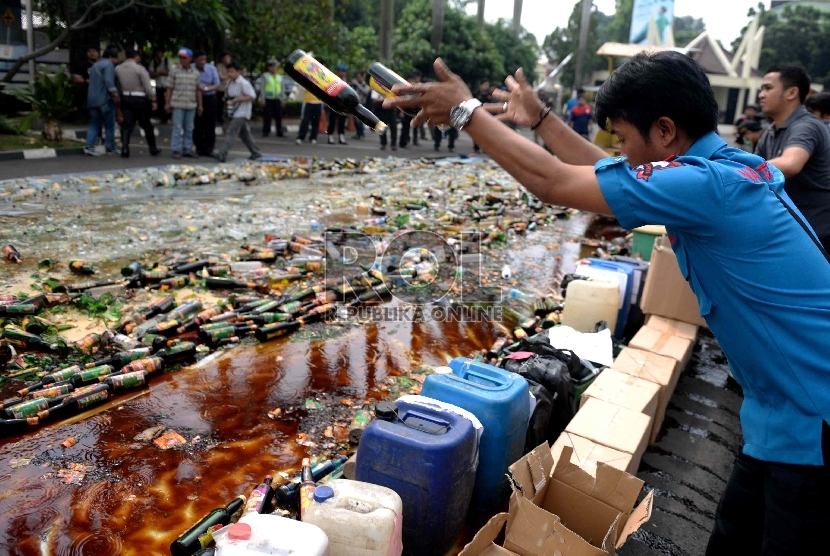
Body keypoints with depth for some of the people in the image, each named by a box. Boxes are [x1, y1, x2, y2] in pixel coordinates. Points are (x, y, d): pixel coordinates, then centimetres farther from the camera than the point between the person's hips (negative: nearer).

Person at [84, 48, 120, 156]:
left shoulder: (95, 65, 23)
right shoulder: (108, 65, -7)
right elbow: (109, 81, -22)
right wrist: (115, 95, -23)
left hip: (92, 99, 8)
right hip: (104, 99, -8)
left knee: (95, 124, 8)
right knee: (109, 125, 1)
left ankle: (89, 147, -4)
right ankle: (111, 148, 6)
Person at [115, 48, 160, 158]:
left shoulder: (118, 68, 4)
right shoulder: (140, 68, -10)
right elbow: (148, 87, -13)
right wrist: (153, 101, -7)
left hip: (125, 98, 4)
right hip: (140, 99, -4)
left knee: (127, 124, 3)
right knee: (146, 125, 8)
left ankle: (124, 148, -8)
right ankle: (152, 149, 16)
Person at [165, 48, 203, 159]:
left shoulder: (196, 72, 8)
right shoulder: (174, 71, 0)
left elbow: (198, 90, 11)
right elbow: (170, 88, 1)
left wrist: (200, 105, 9)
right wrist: (167, 103, -3)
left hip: (191, 105, 3)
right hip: (178, 104, -3)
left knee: (189, 129, 8)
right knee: (177, 128, -3)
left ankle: (188, 150, 15)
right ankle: (176, 150, 3)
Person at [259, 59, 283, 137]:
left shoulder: (279, 77, 17)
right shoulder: (265, 76, 5)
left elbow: (282, 88, 19)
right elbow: (262, 88, 0)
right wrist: (262, 98, -9)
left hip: (277, 99, 4)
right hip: (268, 99, -3)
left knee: (279, 116, 0)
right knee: (268, 116, -5)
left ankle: (279, 132, 6)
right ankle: (266, 132, 1)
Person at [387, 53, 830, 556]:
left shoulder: (708, 185, -27)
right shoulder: (727, 168, 3)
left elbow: (550, 181, -25)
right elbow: (613, 175, 15)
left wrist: (466, 111, -14)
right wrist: (540, 118, 19)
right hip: (786, 408, 9)